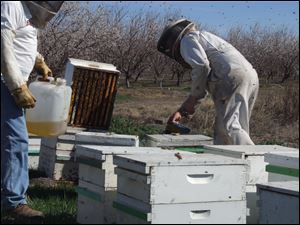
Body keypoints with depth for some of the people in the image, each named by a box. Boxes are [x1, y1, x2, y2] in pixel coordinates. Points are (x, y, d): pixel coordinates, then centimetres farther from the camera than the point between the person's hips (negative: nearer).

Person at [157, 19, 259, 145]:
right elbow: (202, 88, 35)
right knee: (221, 132, 9)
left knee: (229, 126, -17)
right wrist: (182, 111, 35)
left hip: (232, 78, -9)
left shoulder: (187, 40, 9)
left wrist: (192, 101, -2)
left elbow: (201, 66, -12)